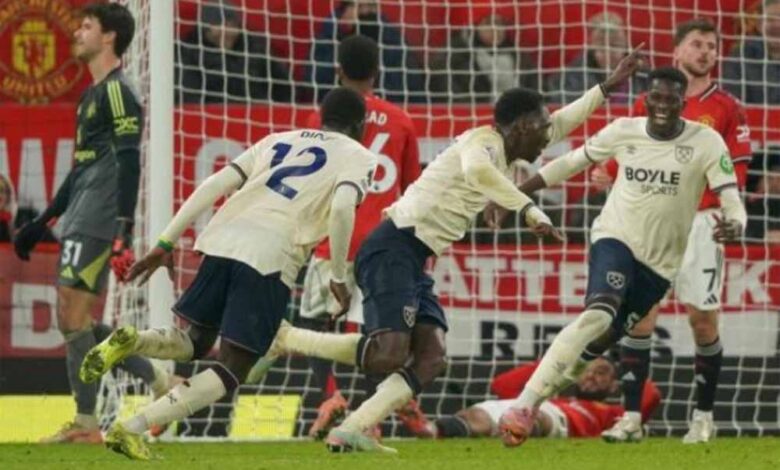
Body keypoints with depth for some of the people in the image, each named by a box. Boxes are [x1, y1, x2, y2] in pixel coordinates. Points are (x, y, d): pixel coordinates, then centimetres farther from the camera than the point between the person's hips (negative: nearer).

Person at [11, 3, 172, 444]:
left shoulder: (117, 92, -10)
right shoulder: (93, 94, 21)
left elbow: (128, 164, -18)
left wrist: (125, 231, -26)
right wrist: (43, 222, 29)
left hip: (97, 224, -10)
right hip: (80, 222, 10)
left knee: (74, 317, -11)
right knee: (75, 320, 9)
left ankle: (86, 424, -7)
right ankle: (159, 382, 14)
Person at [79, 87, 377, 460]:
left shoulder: (279, 140, 27)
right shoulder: (357, 157, 13)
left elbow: (215, 185, 15)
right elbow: (342, 208, -8)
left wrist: (165, 243, 13)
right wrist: (339, 277, 2)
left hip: (223, 241, 5)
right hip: (270, 260, -5)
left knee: (193, 343, 25)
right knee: (231, 369, 3)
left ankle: (131, 342, -9)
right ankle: (131, 428, -15)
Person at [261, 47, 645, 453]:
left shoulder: (502, 152, 20)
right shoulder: (484, 142, -9)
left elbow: (558, 126, 35)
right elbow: (475, 168, -35)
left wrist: (606, 88, 37)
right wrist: (529, 210, -37)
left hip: (413, 262, 10)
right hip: (393, 249, -10)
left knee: (431, 358, -4)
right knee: (389, 354, -23)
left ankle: (350, 432, -10)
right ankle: (284, 339, -9)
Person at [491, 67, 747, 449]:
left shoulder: (707, 143, -10)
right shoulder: (623, 131, -5)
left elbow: (732, 201, -16)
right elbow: (571, 162, 8)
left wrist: (733, 225, -41)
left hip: (660, 262, 2)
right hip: (615, 238, -2)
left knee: (602, 341, 7)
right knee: (598, 315, -28)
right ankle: (524, 406, -31)